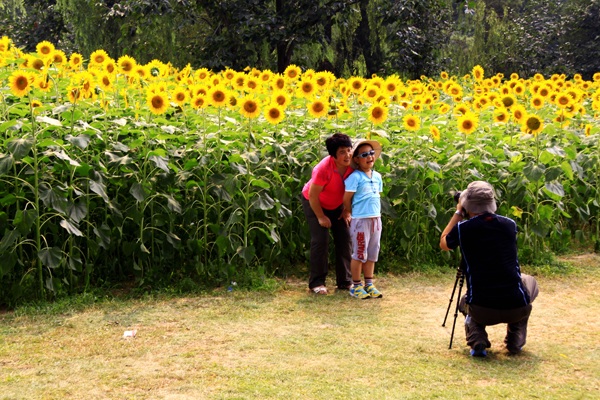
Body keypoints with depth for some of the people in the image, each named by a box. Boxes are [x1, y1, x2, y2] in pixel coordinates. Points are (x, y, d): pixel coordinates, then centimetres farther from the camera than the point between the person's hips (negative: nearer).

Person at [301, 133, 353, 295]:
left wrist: (347, 210, -6)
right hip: (314, 204, -5)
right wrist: (321, 217, -17)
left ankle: (344, 281, 9)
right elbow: (313, 195, -27)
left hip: (337, 205, 5)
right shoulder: (324, 168, -36)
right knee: (320, 241, -12)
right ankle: (316, 283, -2)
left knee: (344, 239, 0)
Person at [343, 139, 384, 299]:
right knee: (359, 254, 0)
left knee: (372, 254, 12)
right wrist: (355, 214, 2)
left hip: (376, 219, 7)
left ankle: (369, 284, 22)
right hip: (361, 220, -7)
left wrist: (376, 213, 11)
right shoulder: (355, 177, -11)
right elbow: (346, 199, -9)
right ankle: (356, 286, 10)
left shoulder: (377, 176, 10)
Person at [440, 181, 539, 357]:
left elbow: (443, 244, 19)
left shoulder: (463, 228, -4)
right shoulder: (510, 225, 3)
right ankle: (515, 340, 20)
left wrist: (458, 213, 25)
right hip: (516, 309, 1)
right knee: (529, 281, 35)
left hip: (481, 310, -1)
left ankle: (477, 341, 6)